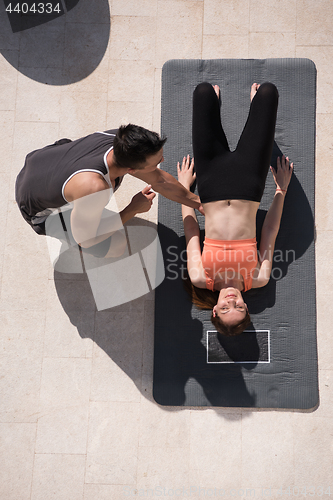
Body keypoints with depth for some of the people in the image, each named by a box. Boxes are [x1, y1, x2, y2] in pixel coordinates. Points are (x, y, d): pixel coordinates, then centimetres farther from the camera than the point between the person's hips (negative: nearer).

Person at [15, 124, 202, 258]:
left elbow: (160, 180, -5)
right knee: (116, 245, -17)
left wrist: (199, 203, 3)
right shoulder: (94, 188, -46)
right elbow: (85, 240, -26)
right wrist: (133, 209, -23)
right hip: (41, 210, -6)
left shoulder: (120, 140, -23)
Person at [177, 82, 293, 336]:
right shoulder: (257, 280, -14)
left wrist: (184, 186, 5)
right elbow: (270, 233, -3)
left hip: (212, 182, 0)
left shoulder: (202, 279, -15)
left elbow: (190, 229, -7)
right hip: (248, 183, 0)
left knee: (204, 91, -1)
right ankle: (255, 101, 41)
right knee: (268, 90, 0)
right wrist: (281, 189, 7)